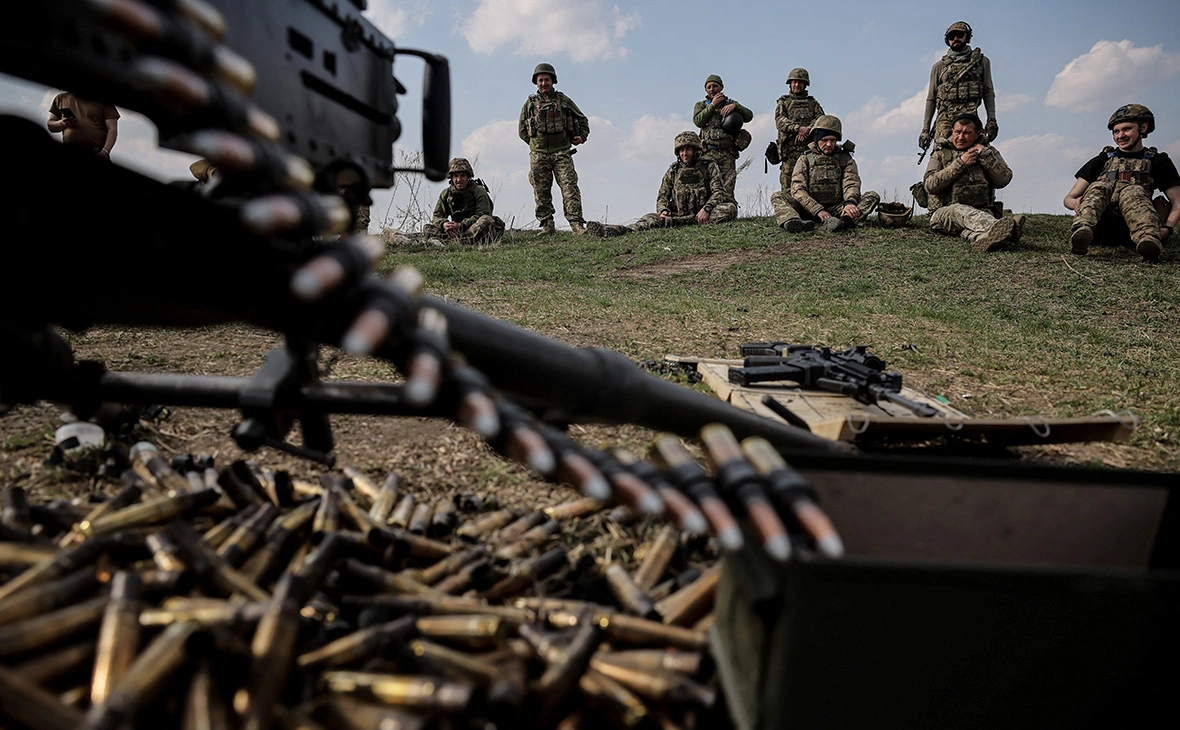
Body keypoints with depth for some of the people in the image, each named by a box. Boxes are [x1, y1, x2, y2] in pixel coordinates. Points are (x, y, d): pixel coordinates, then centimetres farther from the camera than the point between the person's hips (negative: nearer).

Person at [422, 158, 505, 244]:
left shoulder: (479, 191, -7)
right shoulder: (445, 194, 6)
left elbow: (482, 215, -17)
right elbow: (437, 215, 3)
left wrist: (461, 225, -29)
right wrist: (443, 224, -23)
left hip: (476, 229, -4)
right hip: (456, 230, 4)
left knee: (487, 219, -34)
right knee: (426, 229, -13)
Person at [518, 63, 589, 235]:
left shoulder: (564, 101, 9)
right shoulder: (530, 104, 10)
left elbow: (583, 120, 19)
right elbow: (522, 130, 17)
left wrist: (582, 137, 5)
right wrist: (536, 143, 9)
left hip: (561, 152, -1)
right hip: (538, 154, 1)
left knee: (569, 187, -10)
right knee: (541, 191, 1)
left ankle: (576, 223, -13)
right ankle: (547, 225, 8)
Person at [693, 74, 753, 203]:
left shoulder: (730, 103, 21)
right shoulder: (701, 105, 20)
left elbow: (749, 116, 8)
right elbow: (698, 121, -2)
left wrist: (735, 106, -7)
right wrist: (713, 105, -1)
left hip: (728, 153, 1)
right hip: (709, 152, -1)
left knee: (728, 191, -6)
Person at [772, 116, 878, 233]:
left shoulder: (845, 159, 11)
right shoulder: (805, 159, 6)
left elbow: (851, 184, -5)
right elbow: (798, 190, -7)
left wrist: (850, 203, -31)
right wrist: (818, 210, -24)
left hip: (837, 209, 1)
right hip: (810, 209, -1)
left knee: (873, 196, -20)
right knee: (778, 197, -21)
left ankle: (845, 220, -52)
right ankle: (792, 221, -56)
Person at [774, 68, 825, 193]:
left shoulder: (812, 102, 24)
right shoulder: (783, 102, 18)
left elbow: (821, 118, 7)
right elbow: (780, 121, -1)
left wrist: (807, 131, -13)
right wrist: (799, 128, -17)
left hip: (810, 146, 2)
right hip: (790, 148, -2)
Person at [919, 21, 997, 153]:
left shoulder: (981, 61, 19)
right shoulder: (939, 66, 18)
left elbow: (988, 92, 15)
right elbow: (931, 99, 16)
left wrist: (992, 120, 2)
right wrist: (925, 129, 8)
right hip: (945, 118, 0)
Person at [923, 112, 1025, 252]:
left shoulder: (989, 152, 19)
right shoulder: (941, 153, 14)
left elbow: (1003, 180, 2)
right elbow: (929, 185, -4)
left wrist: (985, 155, -3)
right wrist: (960, 163, -7)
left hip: (982, 210, 1)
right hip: (945, 213, -1)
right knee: (960, 210, -39)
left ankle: (983, 237, -75)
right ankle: (1003, 227, -68)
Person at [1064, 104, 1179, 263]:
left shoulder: (1158, 161, 23)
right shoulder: (1103, 159, 25)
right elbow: (1069, 197, 16)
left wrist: (1167, 228, -8)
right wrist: (1075, 203, -11)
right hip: (1101, 226, 1)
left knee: (1133, 191, -30)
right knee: (1098, 187, -26)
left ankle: (1148, 238, -61)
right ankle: (1082, 230, -58)